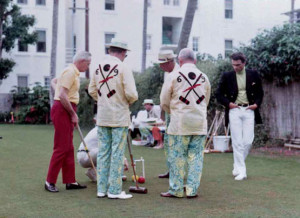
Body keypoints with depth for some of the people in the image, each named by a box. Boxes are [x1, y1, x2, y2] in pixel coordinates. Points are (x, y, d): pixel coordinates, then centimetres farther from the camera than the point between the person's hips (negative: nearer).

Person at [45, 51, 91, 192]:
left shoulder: (74, 73, 17)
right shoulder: (70, 72, -13)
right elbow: (63, 96, -22)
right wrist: (73, 114, -15)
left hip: (67, 111, 11)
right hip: (62, 111, -11)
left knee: (68, 148, 10)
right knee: (61, 147, -8)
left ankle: (70, 181, 15)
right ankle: (50, 181, -1)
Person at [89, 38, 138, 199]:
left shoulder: (98, 67, 7)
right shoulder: (123, 68, -12)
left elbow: (92, 90, 13)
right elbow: (131, 93, -17)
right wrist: (129, 101, 4)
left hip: (102, 116, 6)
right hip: (119, 116, -6)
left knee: (103, 152, 10)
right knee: (117, 153, 0)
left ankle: (101, 189, 15)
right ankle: (114, 190, 4)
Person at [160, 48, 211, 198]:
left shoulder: (174, 76, -4)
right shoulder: (204, 77, 8)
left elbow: (164, 101, 2)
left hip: (180, 123, -3)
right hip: (200, 123, 3)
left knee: (177, 156, 4)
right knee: (196, 156, 7)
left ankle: (175, 190, 9)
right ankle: (192, 190, 10)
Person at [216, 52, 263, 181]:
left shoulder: (253, 75, 7)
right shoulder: (227, 76, 4)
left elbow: (260, 93, 15)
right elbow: (219, 94, 9)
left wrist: (256, 104, 0)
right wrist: (228, 103, -4)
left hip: (249, 110, 1)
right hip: (234, 111, -1)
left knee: (248, 141, -2)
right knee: (237, 142, -4)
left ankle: (237, 166, 18)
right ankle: (241, 171, 1)